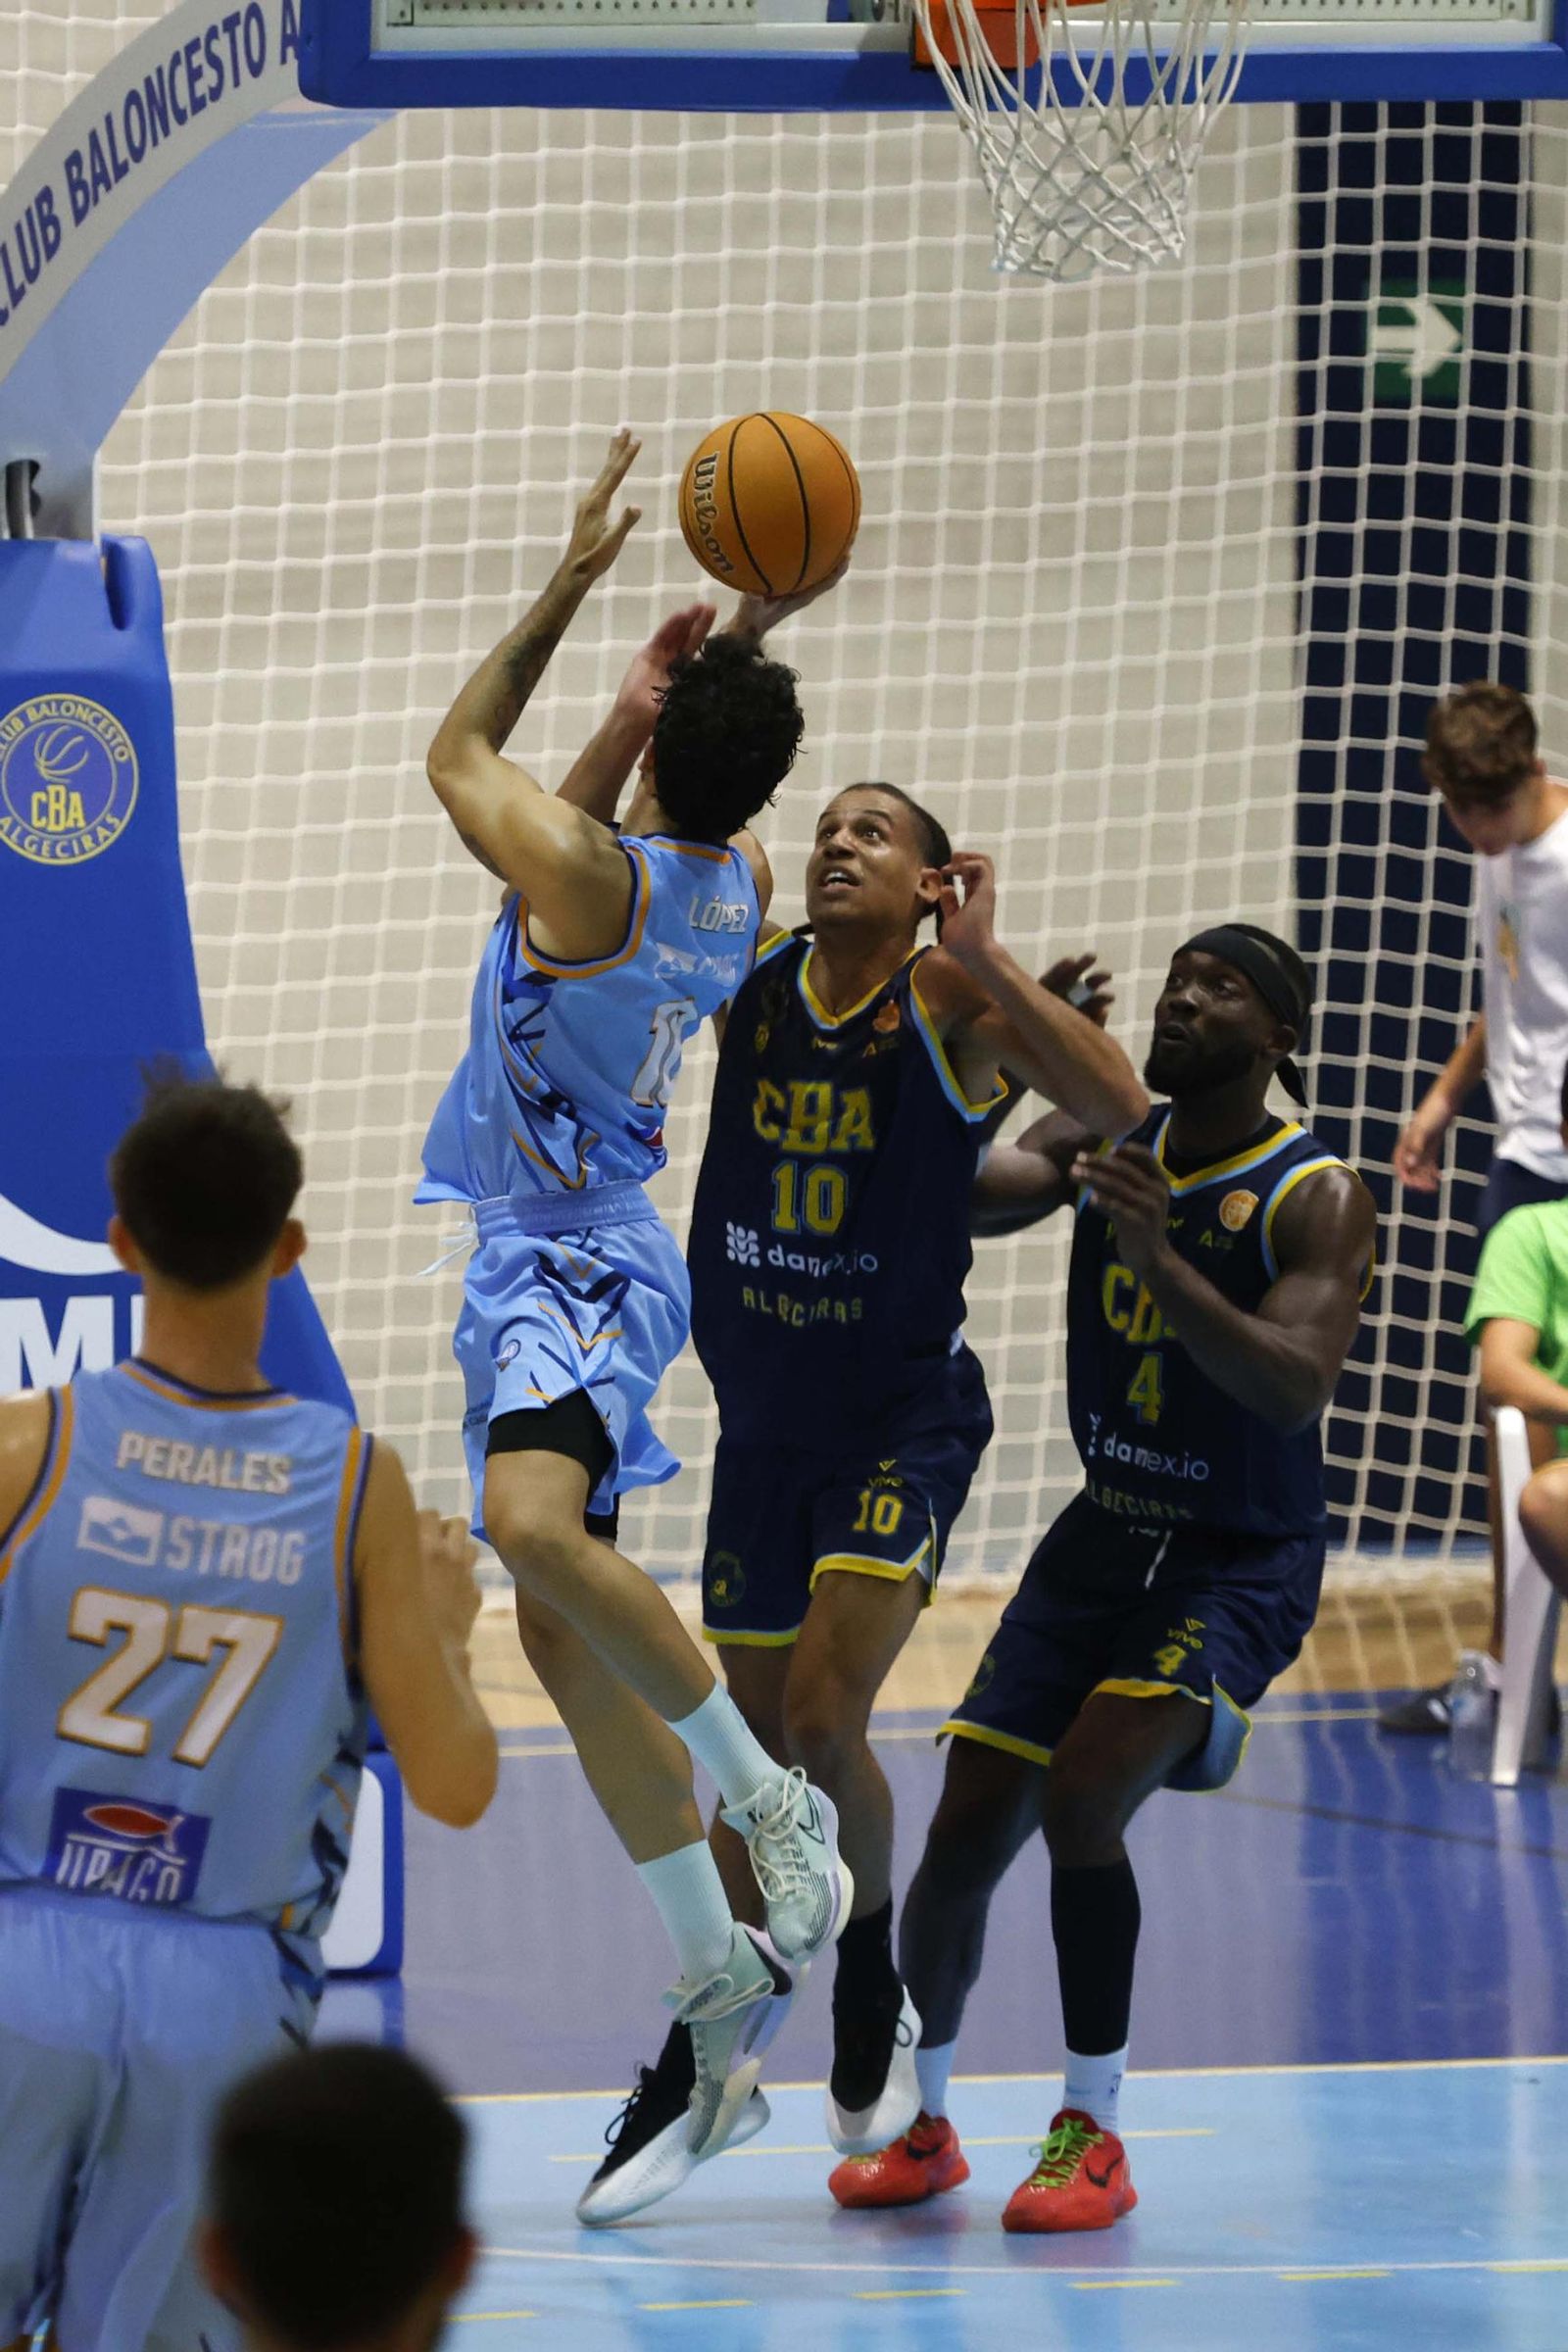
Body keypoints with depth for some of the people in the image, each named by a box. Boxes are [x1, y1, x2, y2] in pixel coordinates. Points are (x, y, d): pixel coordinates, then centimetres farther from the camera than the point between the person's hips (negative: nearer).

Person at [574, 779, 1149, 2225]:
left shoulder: (951, 1004, -11)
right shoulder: (748, 976, 0)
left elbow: (1123, 1110, -24)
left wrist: (987, 965, -29)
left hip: (906, 1417, -4)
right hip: (762, 1423, 4)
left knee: (823, 1721, -17)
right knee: (757, 1748, 11)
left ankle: (875, 1997, 8)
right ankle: (701, 2064, 22)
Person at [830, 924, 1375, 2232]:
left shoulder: (1316, 1199, -15)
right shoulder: (1107, 1141, 1)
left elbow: (1298, 1388, -28)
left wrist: (1162, 1265, -40)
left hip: (1239, 1561, -6)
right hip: (1105, 1533, 6)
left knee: (1082, 1795, -25)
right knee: (966, 1833, 3)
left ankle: (1093, 2136, -12)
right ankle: (919, 2120, 24)